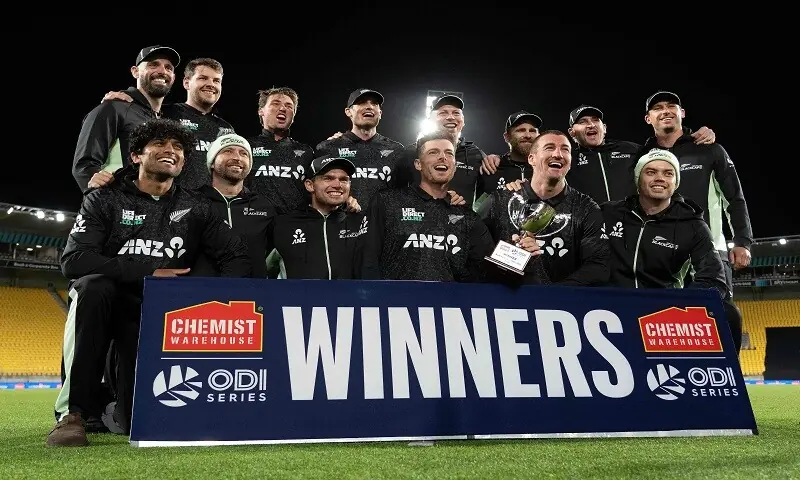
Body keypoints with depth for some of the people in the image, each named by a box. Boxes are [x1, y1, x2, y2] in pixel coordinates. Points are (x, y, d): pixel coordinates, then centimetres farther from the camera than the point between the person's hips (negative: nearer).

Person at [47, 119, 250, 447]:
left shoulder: (195, 209, 7)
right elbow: (73, 260, -12)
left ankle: (114, 406, 28)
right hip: (109, 303, -1)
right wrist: (148, 275, -19)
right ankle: (72, 412, -25)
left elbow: (237, 259, 3)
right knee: (94, 287, -37)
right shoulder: (105, 200, 2)